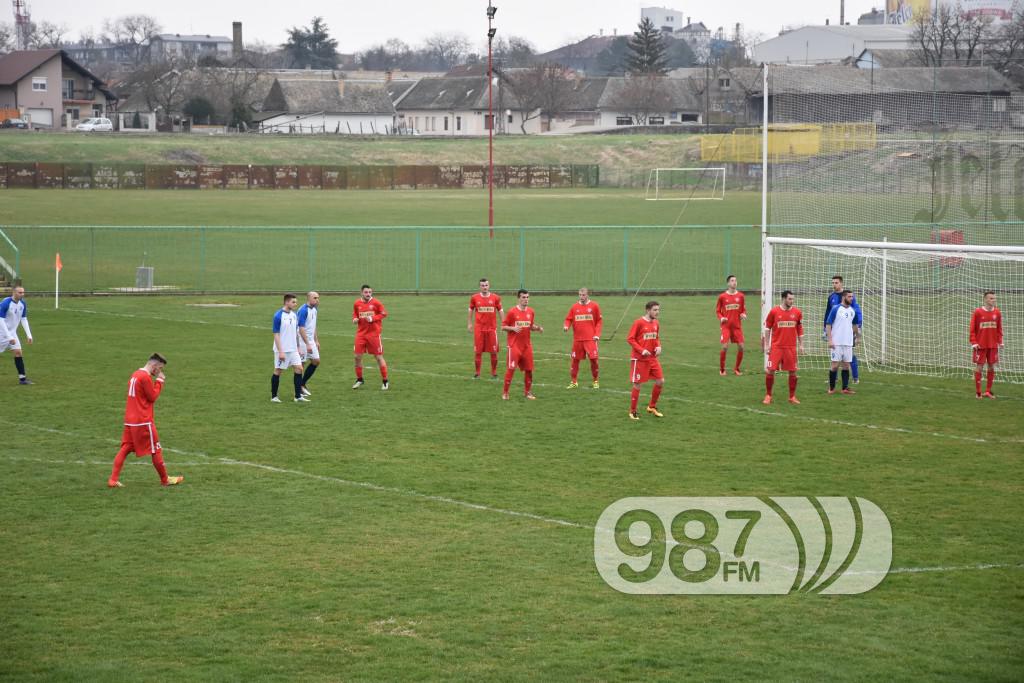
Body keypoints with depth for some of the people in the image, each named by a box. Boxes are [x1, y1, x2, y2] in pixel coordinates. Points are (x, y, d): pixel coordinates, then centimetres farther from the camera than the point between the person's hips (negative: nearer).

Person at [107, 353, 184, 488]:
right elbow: (153, 397, -10)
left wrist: (157, 381, 10)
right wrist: (159, 381, -1)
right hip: (143, 421, -9)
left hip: (129, 421, 9)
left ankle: (113, 479, -2)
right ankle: (165, 480, 13)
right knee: (156, 450, 4)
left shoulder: (135, 375, 14)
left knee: (125, 449, 6)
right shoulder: (145, 377, -15)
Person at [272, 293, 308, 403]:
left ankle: (298, 396, 1)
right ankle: (274, 396, 13)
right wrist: (280, 351, -18)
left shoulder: (294, 315, 7)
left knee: (298, 368, -2)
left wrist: (298, 347, 16)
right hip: (282, 350, -6)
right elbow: (276, 335, -14)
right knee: (278, 371, 2)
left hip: (293, 349, 6)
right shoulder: (278, 316, -14)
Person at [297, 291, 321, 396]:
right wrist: (307, 344, -23)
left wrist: (316, 341, 18)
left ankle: (303, 384, 18)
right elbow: (301, 328, -21)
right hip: (302, 341, -9)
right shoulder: (303, 310, -18)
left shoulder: (314, 310, 9)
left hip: (310, 340, 9)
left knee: (316, 361, 8)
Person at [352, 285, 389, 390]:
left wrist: (372, 319, -17)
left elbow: (384, 314, -4)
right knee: (357, 356, 1)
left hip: (374, 333, -3)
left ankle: (385, 381, 10)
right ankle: (359, 379, 19)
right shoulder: (357, 304, 4)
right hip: (361, 333, 3)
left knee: (379, 357, 0)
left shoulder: (376, 303, -7)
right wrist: (355, 319, -5)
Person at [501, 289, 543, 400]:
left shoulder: (530, 312, 7)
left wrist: (537, 328, -2)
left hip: (526, 345, 5)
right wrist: (513, 328, -21)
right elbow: (503, 326, -4)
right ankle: (505, 393, -1)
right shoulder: (512, 312, -7)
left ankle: (527, 392, 20)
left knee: (529, 369, 6)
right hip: (514, 345, -5)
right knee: (511, 368, -10)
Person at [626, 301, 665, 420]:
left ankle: (652, 407, 21)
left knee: (660, 381, 3)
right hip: (639, 359, -6)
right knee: (637, 384, -1)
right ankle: (633, 411, 12)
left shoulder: (656, 323, 6)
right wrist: (641, 350, -22)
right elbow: (630, 339, -13)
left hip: (653, 358, 6)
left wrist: (658, 347, -2)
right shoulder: (638, 323, -14)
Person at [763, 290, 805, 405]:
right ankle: (768, 396, 8)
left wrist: (801, 345, 8)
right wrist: (766, 345, -1)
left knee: (793, 371, 2)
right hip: (776, 347, -2)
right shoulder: (774, 311, -3)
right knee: (770, 370, -5)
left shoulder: (797, 312, 3)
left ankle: (792, 397, 14)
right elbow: (767, 328, 3)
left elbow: (800, 329, 11)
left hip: (791, 347, 2)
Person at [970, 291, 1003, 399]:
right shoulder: (977, 312, -6)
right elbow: (972, 329, -4)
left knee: (992, 367, 6)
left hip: (993, 345, 4)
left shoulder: (997, 313, 5)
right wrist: (974, 343, -11)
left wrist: (1000, 341, 5)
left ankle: (988, 391, 17)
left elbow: (999, 329, 12)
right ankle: (978, 392, 7)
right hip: (980, 345, -4)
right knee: (979, 367, -1)